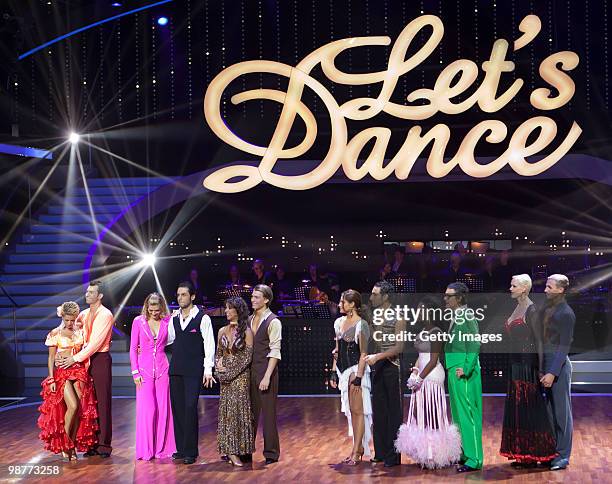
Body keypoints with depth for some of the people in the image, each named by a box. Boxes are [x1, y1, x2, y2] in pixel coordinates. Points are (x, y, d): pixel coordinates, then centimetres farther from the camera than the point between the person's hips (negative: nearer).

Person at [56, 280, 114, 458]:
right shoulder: (83, 315, 14)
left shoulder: (105, 315, -7)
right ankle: (93, 443, 13)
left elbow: (96, 342, -15)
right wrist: (59, 353, -8)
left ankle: (104, 445, 0)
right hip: (85, 360, 6)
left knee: (103, 402, -3)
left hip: (100, 359, -6)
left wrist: (75, 358, -17)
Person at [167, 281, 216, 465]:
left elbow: (209, 345, -7)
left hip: (194, 370, -6)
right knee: (177, 408, 7)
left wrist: (208, 370, -12)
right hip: (176, 369, 6)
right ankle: (181, 448, 16)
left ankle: (190, 451, -3)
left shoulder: (202, 318, -6)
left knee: (190, 408, -9)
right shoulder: (174, 318, 11)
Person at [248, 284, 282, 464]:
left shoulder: (273, 322, -9)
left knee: (268, 412, 0)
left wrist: (267, 376, -19)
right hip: (250, 370, 6)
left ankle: (271, 453, 9)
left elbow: (275, 351, -14)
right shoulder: (249, 320, 12)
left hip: (266, 369, -6)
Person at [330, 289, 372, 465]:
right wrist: (334, 372, 12)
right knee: (351, 411, 10)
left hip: (356, 369, -8)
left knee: (357, 410, -5)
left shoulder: (361, 324, -11)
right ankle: (359, 448, 17)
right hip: (343, 370, 8)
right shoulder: (339, 322, 11)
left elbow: (363, 353, -12)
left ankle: (356, 451, -3)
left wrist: (358, 377, -16)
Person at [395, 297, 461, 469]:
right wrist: (414, 373, 5)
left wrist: (420, 378, -16)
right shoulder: (423, 331, 12)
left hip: (432, 377, -9)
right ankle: (425, 450, 18)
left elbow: (433, 360, -16)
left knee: (431, 413, -4)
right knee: (419, 412, 10)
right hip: (422, 377, 9)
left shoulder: (436, 332, -14)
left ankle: (434, 451, 3)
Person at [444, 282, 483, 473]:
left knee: (467, 414, -8)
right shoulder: (455, 317, 15)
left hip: (464, 372, -10)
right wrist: (451, 369, 15)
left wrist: (466, 368, -20)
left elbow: (474, 344, -17)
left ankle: (474, 459, -5)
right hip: (454, 370, 10)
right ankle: (464, 454, 25)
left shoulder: (467, 317, -12)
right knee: (458, 414, 16)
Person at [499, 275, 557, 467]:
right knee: (516, 408, 10)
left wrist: (540, 369, -16)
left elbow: (539, 340, -14)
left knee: (528, 408, -4)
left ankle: (532, 455, 4)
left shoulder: (531, 310, -12)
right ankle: (523, 454, 16)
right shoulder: (517, 309, 14)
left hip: (527, 365, -9)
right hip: (516, 364, 9)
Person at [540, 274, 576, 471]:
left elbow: (564, 346, -14)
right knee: (548, 410, 11)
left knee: (561, 410, 0)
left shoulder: (566, 313, -11)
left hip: (558, 365, -7)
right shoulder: (546, 309, 12)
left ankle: (563, 455, 7)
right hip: (544, 362, 7)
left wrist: (553, 372, -18)